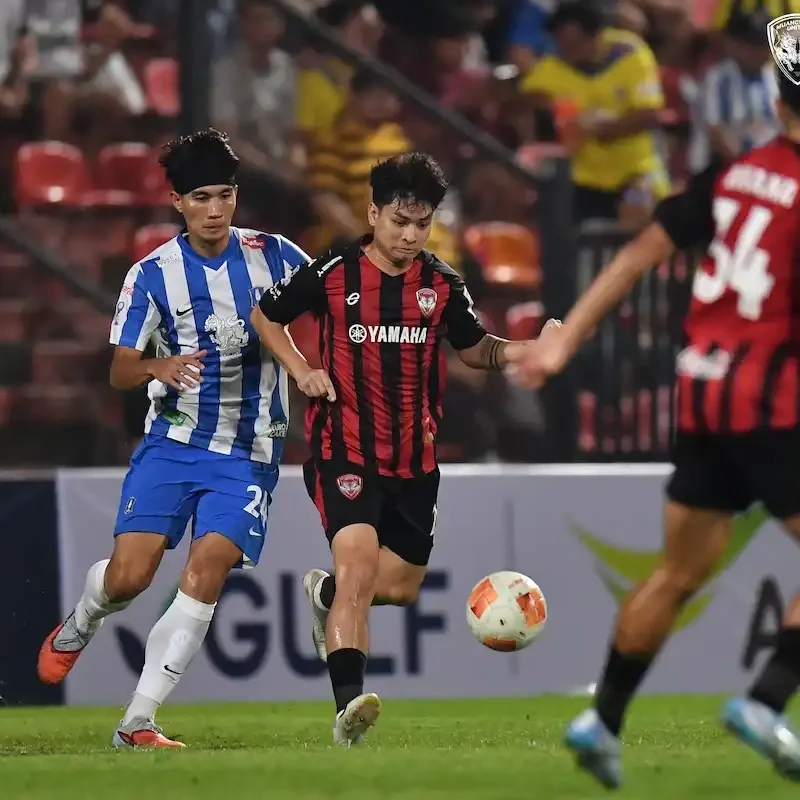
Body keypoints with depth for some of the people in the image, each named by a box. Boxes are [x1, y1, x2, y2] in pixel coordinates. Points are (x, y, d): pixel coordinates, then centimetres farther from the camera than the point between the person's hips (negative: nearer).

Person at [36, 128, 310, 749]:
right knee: (128, 575, -10)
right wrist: (160, 367, -25)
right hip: (172, 442, 0)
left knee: (208, 568, -17)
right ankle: (78, 628, 28)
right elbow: (120, 372, -4)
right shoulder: (153, 275, -3)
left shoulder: (274, 256, -1)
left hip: (248, 454, 0)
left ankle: (138, 722, -14)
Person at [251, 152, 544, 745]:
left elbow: (475, 349, 16)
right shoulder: (333, 274, -7)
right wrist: (301, 370, -8)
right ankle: (349, 704, -31)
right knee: (359, 565, -25)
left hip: (414, 460, 5)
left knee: (401, 586, 13)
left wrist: (529, 351, -5)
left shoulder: (442, 284, 3)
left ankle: (326, 593, 47)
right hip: (345, 450, -5)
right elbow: (266, 315, 8)